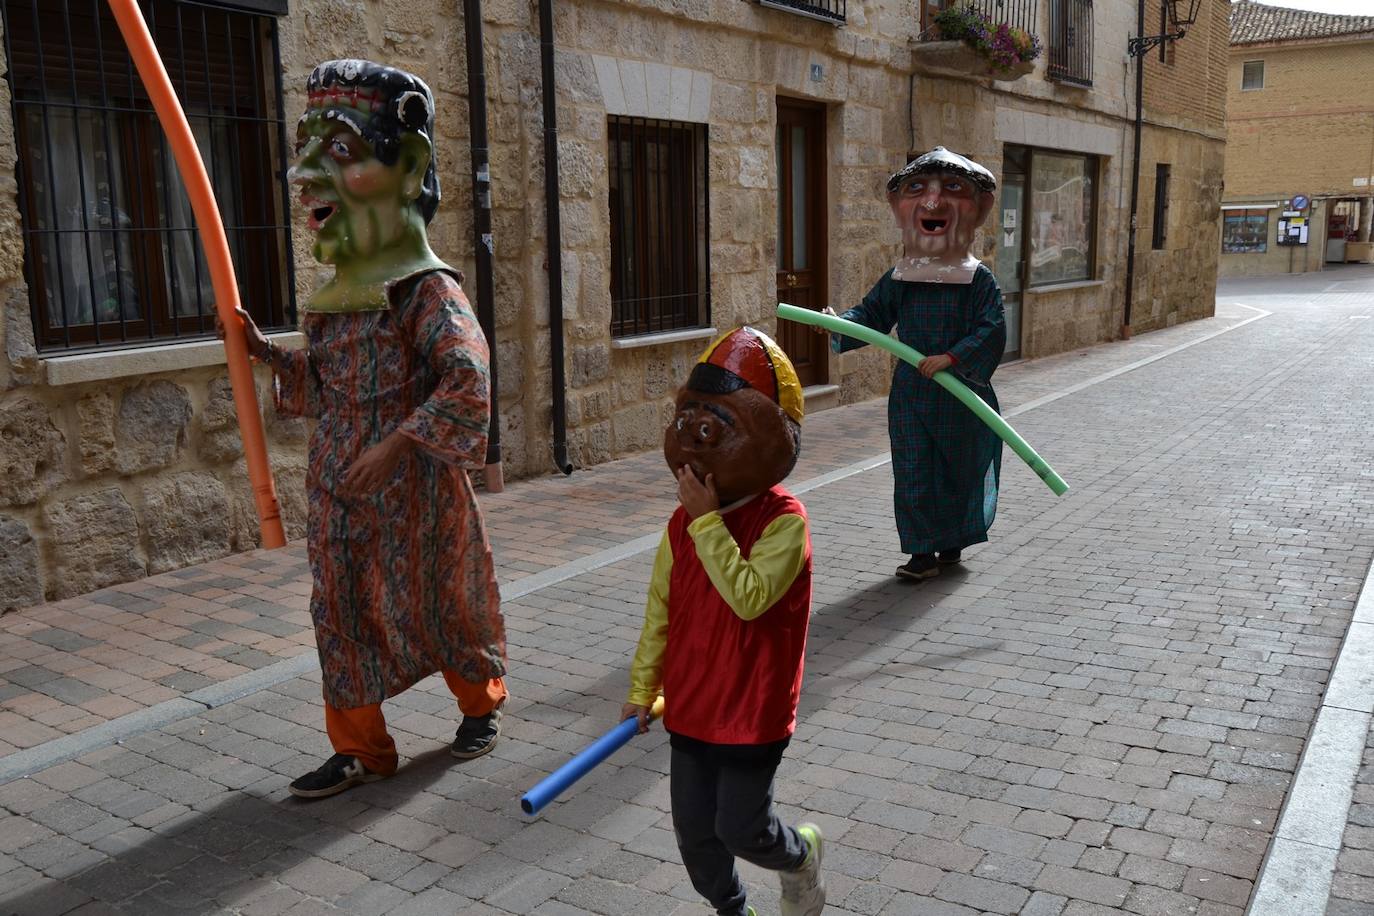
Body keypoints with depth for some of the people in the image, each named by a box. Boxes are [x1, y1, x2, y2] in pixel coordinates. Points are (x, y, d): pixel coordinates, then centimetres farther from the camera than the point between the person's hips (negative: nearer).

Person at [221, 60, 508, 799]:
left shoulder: (425, 288, -16)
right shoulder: (336, 294, 10)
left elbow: (467, 378, -27)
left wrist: (394, 446, -28)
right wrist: (268, 355, 6)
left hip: (409, 488, -7)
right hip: (337, 488, 8)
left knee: (437, 603, 9)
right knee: (341, 613, 10)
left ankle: (481, 702, 35)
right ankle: (359, 749, 23)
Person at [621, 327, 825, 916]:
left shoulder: (783, 521, -19)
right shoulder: (683, 523, -1)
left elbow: (749, 597, -33)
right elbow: (660, 610, 8)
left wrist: (707, 521, -31)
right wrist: (643, 689, 14)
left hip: (753, 710, -6)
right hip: (691, 705, 6)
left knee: (740, 828, 4)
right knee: (694, 831, 14)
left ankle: (800, 856, 38)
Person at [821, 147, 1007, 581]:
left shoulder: (979, 280, -7)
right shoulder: (899, 279, 3)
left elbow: (992, 330, -15)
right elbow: (871, 313, 9)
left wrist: (951, 357, -26)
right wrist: (839, 325, -10)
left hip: (959, 394, -2)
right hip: (911, 394, 3)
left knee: (959, 469, 11)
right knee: (914, 472, 2)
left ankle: (953, 543, 30)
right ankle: (924, 552, 10)